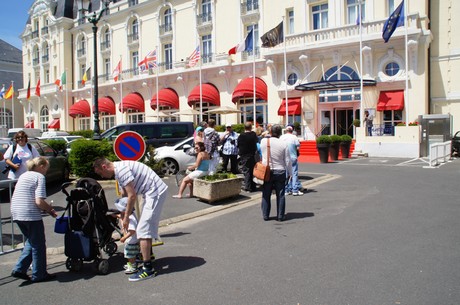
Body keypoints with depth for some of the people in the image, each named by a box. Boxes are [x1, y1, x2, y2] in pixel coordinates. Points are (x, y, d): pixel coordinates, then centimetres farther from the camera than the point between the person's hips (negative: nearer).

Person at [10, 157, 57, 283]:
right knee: (38, 245, 7)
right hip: (31, 215, -8)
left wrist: (47, 207, 16)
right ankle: (39, 275, 17)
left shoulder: (23, 176, 17)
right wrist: (50, 209, -1)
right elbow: (39, 201, -19)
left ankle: (19, 269, 18)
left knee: (31, 241, 24)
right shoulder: (39, 177, -8)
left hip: (16, 214, 8)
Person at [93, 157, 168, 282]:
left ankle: (148, 269, -9)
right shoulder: (119, 171, 14)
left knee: (143, 229, -11)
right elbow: (125, 194, 22)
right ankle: (148, 253, 44)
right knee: (147, 224, 24)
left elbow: (132, 196, -20)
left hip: (156, 192, -11)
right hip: (153, 192, 11)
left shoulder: (121, 169, -19)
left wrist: (126, 217, -11)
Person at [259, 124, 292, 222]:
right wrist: (290, 173, 7)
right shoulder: (283, 144, -11)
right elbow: (287, 161, -5)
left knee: (266, 195, 11)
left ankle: (265, 215, 15)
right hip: (280, 172, -1)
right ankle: (280, 216, 11)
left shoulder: (263, 141, -6)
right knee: (280, 195, 7)